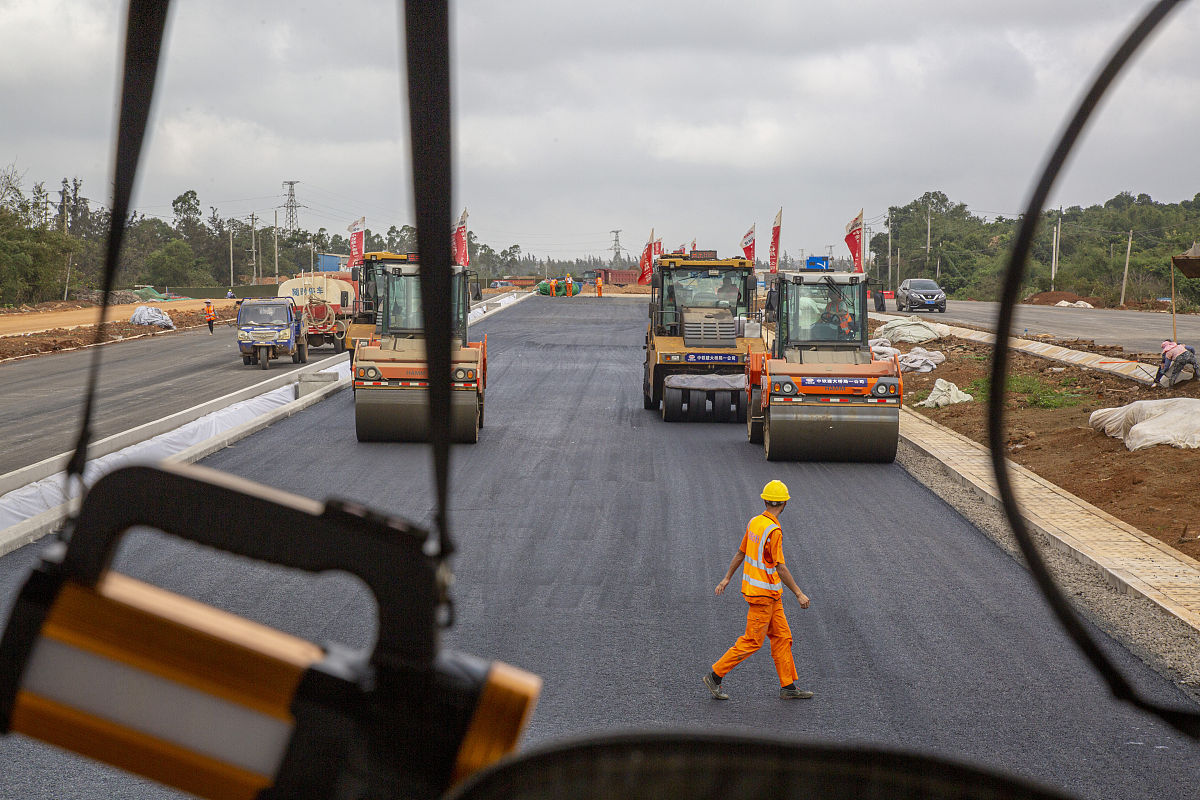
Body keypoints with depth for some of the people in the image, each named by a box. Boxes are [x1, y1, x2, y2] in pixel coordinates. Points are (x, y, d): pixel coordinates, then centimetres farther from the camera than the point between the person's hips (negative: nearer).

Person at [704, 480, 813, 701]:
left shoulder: (755, 522, 5)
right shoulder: (773, 530, -22)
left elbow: (740, 553, 14)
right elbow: (780, 568, -22)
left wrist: (727, 578, 22)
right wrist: (799, 594, -17)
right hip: (763, 593, -9)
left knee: (782, 637, 11)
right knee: (752, 641, -2)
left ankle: (788, 687, 14)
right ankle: (715, 676, 5)